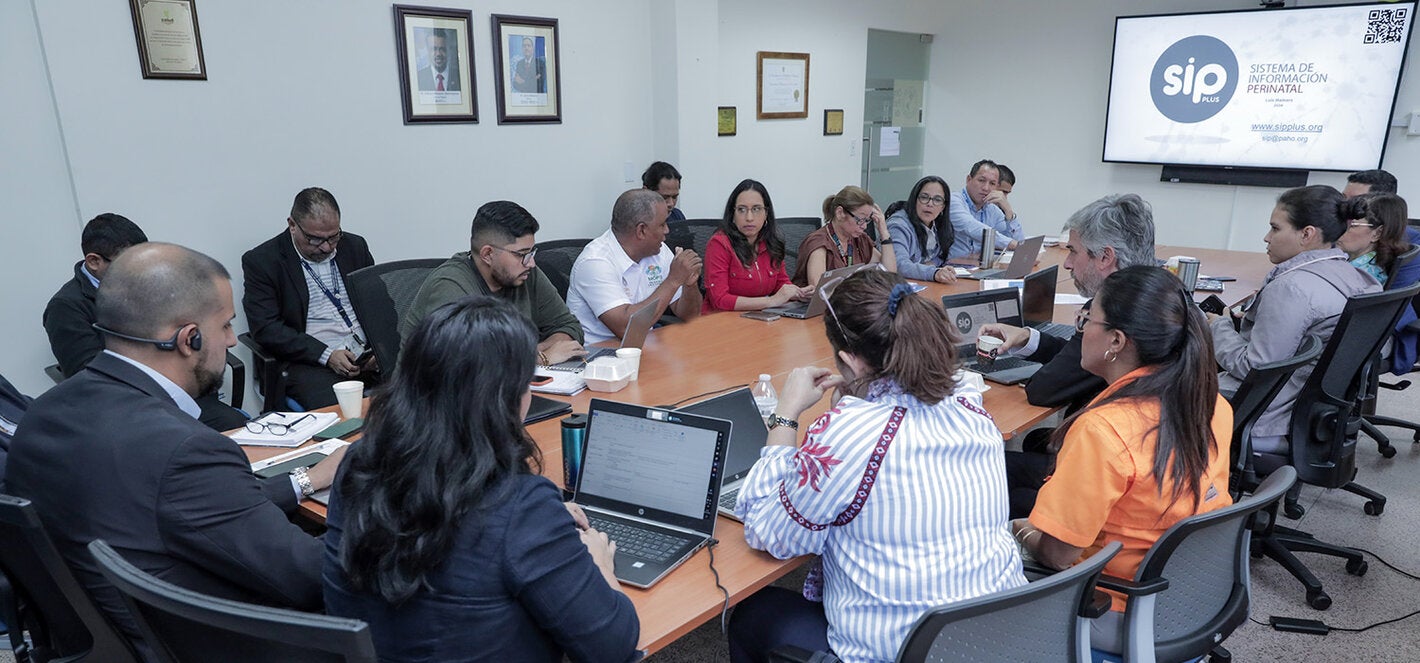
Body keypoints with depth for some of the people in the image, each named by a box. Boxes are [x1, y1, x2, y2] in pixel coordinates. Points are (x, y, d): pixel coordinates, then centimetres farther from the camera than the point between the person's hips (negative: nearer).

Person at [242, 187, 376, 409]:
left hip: (369, 355, 4)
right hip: (310, 363, -4)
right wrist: (327, 355, -16)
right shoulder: (261, 261, 1)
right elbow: (266, 328, -6)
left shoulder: (355, 246, 13)